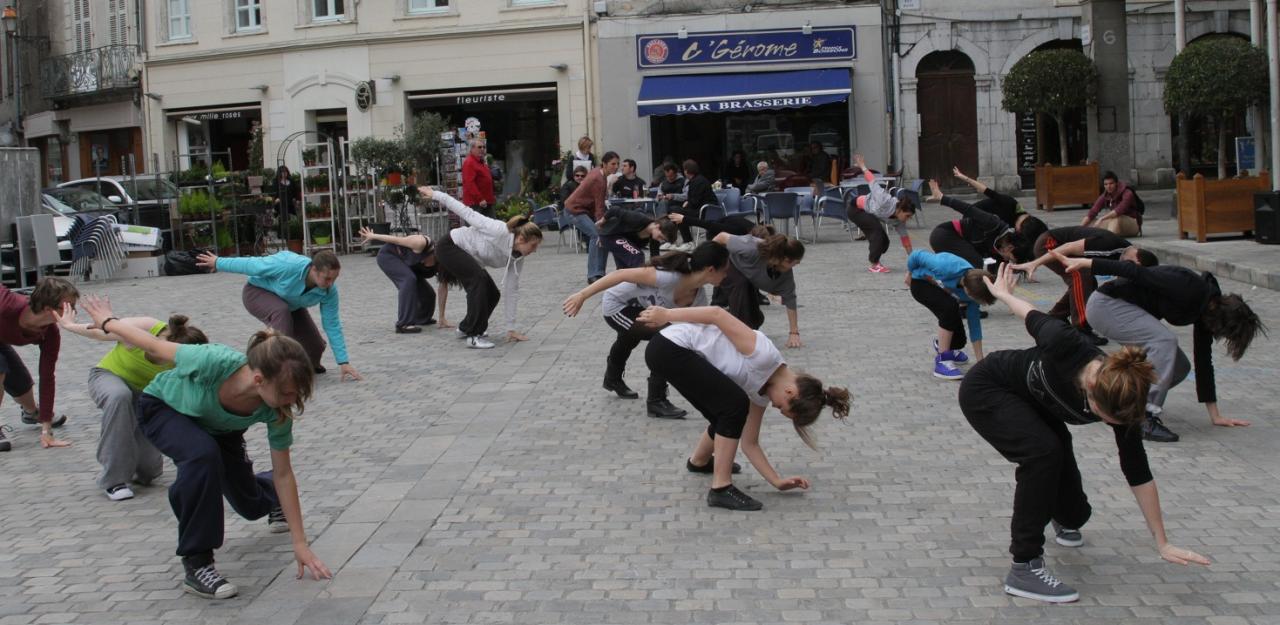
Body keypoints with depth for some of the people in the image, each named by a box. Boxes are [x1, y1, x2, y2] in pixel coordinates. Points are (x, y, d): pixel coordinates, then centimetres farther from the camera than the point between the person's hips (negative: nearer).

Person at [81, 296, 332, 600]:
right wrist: (107, 322, -9)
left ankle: (274, 500, 53)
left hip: (217, 427, 4)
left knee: (251, 505, 13)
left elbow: (283, 473, -23)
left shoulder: (276, 410, -33)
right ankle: (196, 564, -24)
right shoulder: (216, 362, -46)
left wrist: (300, 544, -22)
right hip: (162, 407, -4)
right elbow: (156, 347, -27)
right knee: (202, 454, -37)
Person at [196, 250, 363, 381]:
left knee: (315, 346, -5)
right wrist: (218, 263, -13)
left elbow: (333, 326, -19)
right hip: (258, 292, -5)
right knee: (281, 312, -39)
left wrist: (343, 362, -22)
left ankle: (310, 365, 33)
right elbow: (252, 265, -28)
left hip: (290, 303, 5)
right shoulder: (289, 266, -42)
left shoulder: (329, 291, -27)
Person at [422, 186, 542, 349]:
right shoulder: (500, 231, -32)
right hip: (449, 247, -8)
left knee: (492, 294, 0)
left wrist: (511, 328, -4)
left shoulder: (518, 258, -9)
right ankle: (474, 335, -23)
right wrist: (436, 195, -18)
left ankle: (466, 327, 25)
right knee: (479, 279, -28)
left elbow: (512, 291, -3)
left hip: (467, 256, 8)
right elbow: (468, 214, -23)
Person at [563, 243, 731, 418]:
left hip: (637, 308, 8)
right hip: (616, 306, -8)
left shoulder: (699, 297, -14)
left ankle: (613, 379, 66)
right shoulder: (670, 278, -39)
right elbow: (621, 275, -37)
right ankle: (657, 402, -8)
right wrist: (582, 295, -36)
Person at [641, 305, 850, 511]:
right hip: (667, 348, -9)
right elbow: (718, 314, -20)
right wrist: (666, 315, -16)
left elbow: (750, 443, 11)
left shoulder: (761, 391, 6)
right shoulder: (764, 356, -20)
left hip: (686, 354, 9)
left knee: (729, 419, 13)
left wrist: (778, 481, 5)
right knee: (735, 405, -15)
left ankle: (698, 462, 44)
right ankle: (721, 489, -8)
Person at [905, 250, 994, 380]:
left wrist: (980, 362, -12)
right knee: (950, 307, -35)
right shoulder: (947, 268, -43)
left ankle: (942, 344, 35)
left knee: (959, 340, -5)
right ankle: (942, 361, -25)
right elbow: (917, 255, -27)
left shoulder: (974, 288, -26)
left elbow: (975, 324, -15)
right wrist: (910, 273, -6)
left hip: (942, 290, 5)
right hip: (920, 282, -5)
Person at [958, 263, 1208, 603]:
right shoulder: (1065, 345, -40)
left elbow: (1137, 473, -17)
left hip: (1032, 404, 5)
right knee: (1043, 452, -29)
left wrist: (1162, 543, -12)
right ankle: (1024, 568, -19)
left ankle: (1067, 520, 45)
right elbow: (1034, 317, -17)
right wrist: (1002, 293, 5)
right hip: (986, 388, -5)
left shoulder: (1121, 400, -26)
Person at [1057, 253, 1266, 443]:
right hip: (1106, 304, -9)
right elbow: (1137, 272, -26)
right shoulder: (1190, 289, -26)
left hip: (1125, 308, 9)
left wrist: (1215, 416, 9)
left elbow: (1204, 360, 7)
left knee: (1179, 367, 2)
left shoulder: (1207, 306, 2)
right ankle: (1145, 418, -23)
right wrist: (1085, 263, -24)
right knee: (1165, 341, -28)